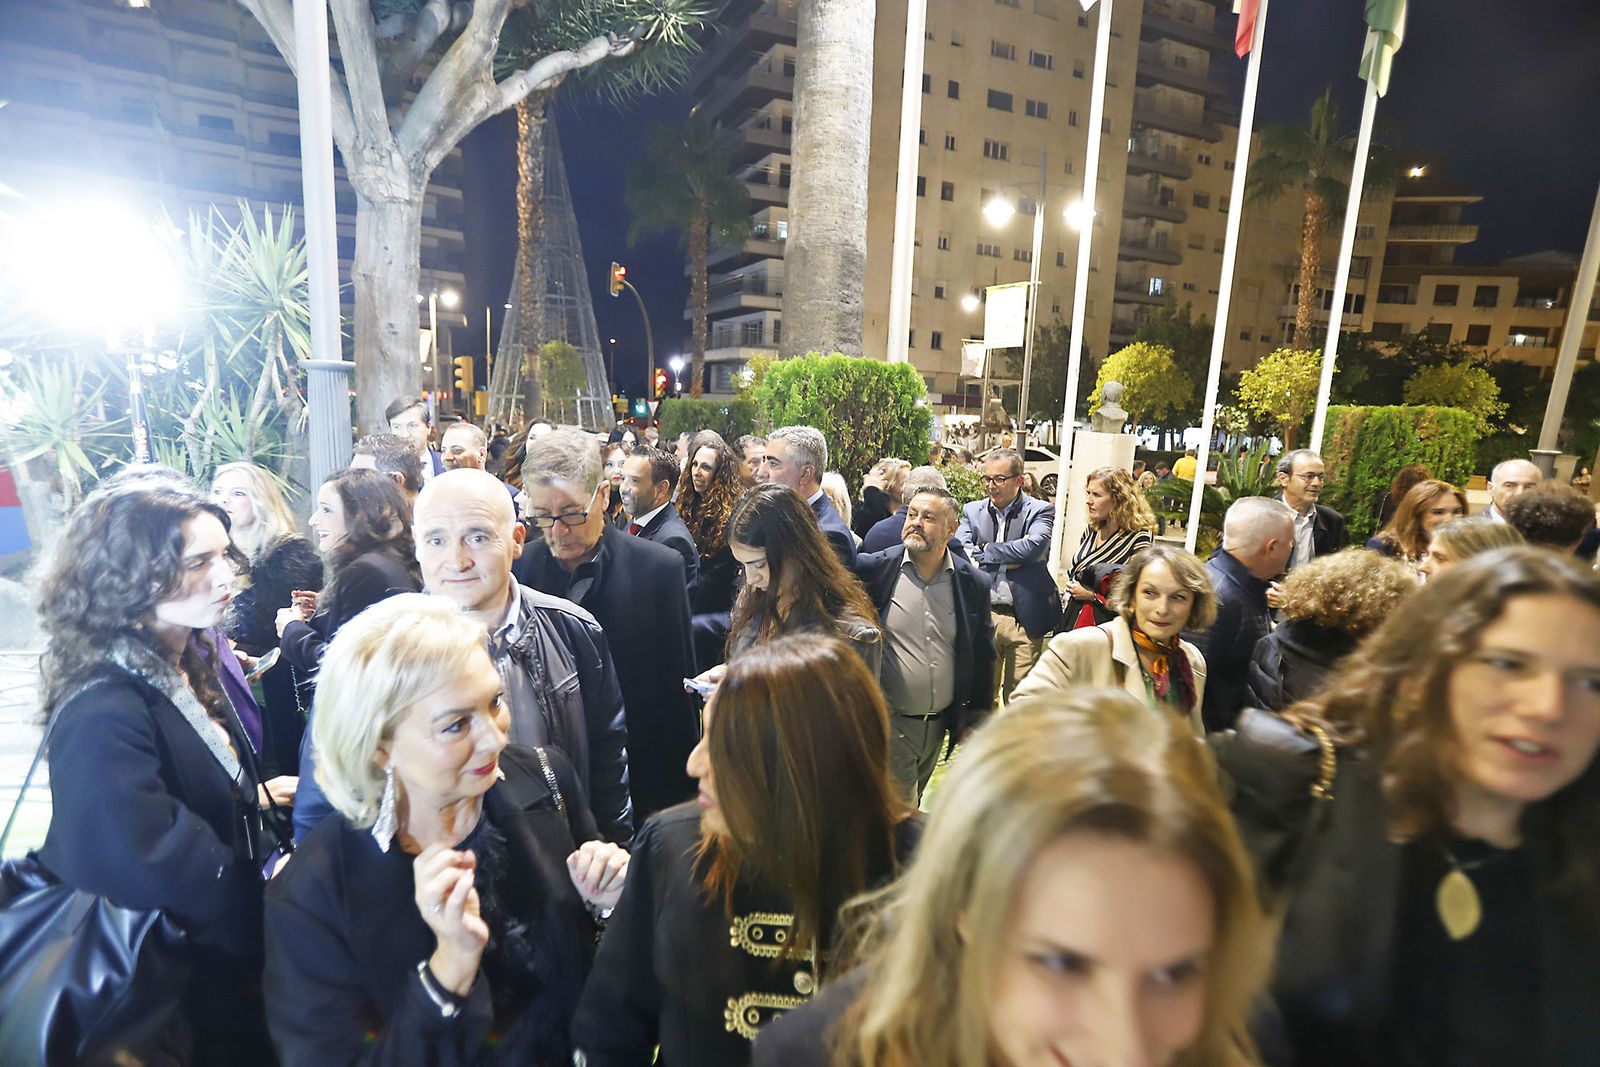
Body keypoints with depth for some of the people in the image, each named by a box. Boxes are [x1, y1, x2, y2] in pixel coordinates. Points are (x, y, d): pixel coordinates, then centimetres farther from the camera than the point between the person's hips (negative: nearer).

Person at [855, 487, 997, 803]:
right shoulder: (876, 569, -11)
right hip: (890, 721, -3)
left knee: (911, 804, 21)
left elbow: (983, 656, 6)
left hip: (939, 724, 3)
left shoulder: (974, 583, -2)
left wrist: (978, 717, 9)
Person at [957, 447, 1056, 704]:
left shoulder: (1040, 511, 0)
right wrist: (1006, 557, -16)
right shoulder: (972, 511, 8)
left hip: (1024, 618, -2)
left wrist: (982, 552, -11)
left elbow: (1033, 546, -19)